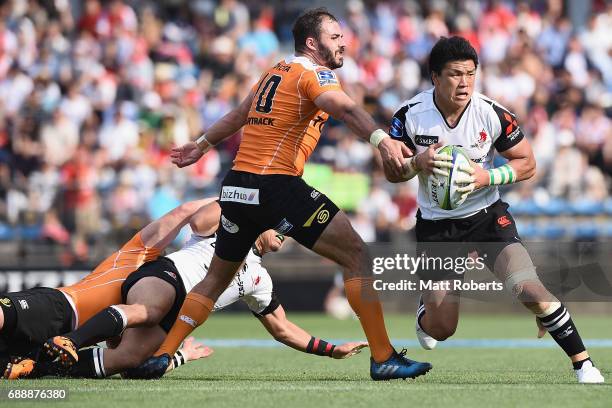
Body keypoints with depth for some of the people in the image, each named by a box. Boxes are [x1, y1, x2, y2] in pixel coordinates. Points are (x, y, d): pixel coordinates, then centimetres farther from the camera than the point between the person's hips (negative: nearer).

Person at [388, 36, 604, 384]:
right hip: (437, 223, 1)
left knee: (530, 290, -23)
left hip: (488, 216, -1)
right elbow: (392, 173, -4)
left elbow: (527, 163, -5)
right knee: (441, 330, 0)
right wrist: (418, 164, -26)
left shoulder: (492, 114, -15)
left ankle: (584, 364, -10)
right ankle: (426, 311, 39)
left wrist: (488, 176, -22)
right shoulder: (410, 115, -14)